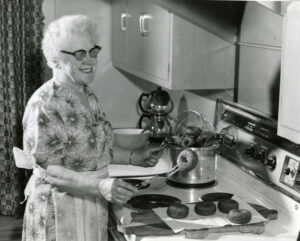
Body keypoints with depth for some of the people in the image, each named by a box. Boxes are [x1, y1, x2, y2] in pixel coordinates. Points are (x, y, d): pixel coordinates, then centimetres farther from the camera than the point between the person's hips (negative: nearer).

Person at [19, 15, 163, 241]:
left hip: (93, 207, 8)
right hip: (60, 211, -7)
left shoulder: (88, 95, 6)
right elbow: (49, 170, -22)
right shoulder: (44, 105, -20)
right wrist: (100, 186, -32)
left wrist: (134, 157, 6)